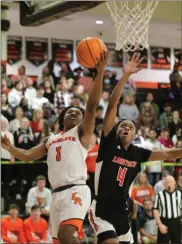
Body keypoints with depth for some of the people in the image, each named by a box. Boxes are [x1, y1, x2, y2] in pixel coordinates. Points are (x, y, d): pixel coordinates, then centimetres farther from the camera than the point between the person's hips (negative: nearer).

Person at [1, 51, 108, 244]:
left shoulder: (82, 132, 8)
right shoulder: (51, 140, 26)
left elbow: (92, 104, -5)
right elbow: (27, 156, 25)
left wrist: (100, 72, -16)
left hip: (75, 190, -7)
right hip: (58, 193, 7)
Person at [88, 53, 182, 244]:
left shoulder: (137, 153, 8)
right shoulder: (109, 142, -3)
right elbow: (112, 106, -12)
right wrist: (125, 76, -20)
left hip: (121, 212, 6)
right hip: (101, 209, -6)